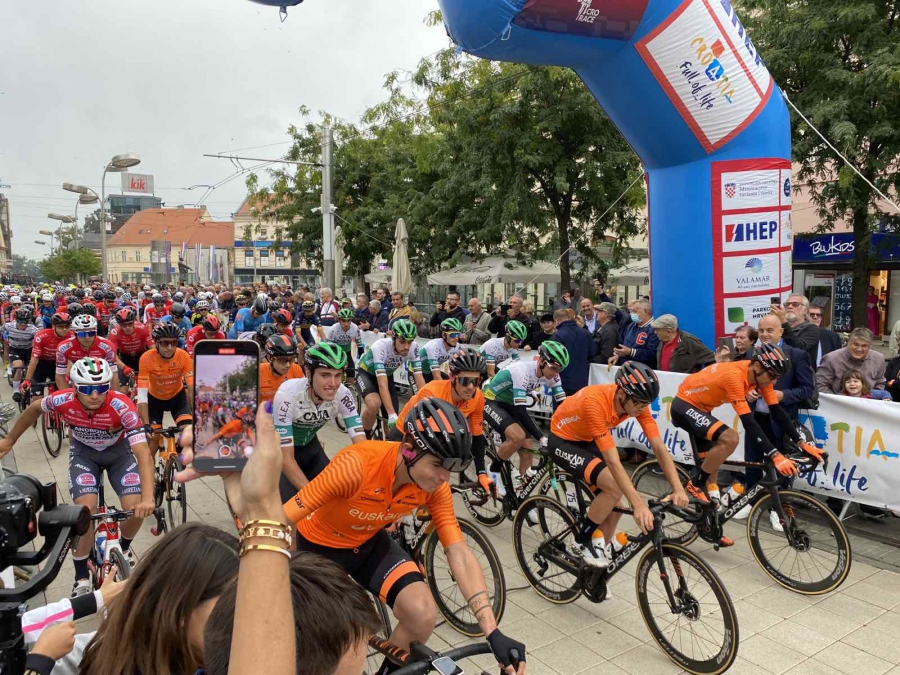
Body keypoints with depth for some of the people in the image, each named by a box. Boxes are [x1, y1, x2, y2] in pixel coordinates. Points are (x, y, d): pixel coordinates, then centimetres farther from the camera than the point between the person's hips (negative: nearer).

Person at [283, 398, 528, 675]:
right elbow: (280, 521, -32)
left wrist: (493, 633, -25)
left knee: (423, 615, -17)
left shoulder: (435, 486, -22)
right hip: (319, 547, -3)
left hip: (370, 544, 3)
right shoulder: (356, 466, -37)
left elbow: (460, 555, -19)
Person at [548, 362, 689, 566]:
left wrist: (678, 488, -27)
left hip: (588, 440, 7)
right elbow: (613, 462, -41)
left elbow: (659, 447, -18)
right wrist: (639, 505, -44)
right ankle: (583, 540, -3)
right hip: (563, 441, -7)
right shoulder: (596, 402, -40)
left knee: (615, 498, -3)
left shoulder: (636, 401, -19)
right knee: (614, 488, -24)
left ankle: (602, 549, 17)